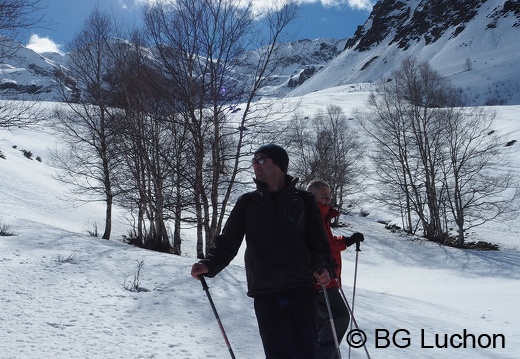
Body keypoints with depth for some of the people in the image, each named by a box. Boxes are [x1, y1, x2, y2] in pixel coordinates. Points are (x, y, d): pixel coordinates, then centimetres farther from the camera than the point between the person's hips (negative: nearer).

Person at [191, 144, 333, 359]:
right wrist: (209, 264, -13)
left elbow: (318, 242, 7)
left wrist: (321, 267, -13)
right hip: (265, 293, 1)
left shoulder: (303, 200, 8)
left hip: (302, 289, 0)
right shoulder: (247, 202, 10)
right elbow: (227, 242, 5)